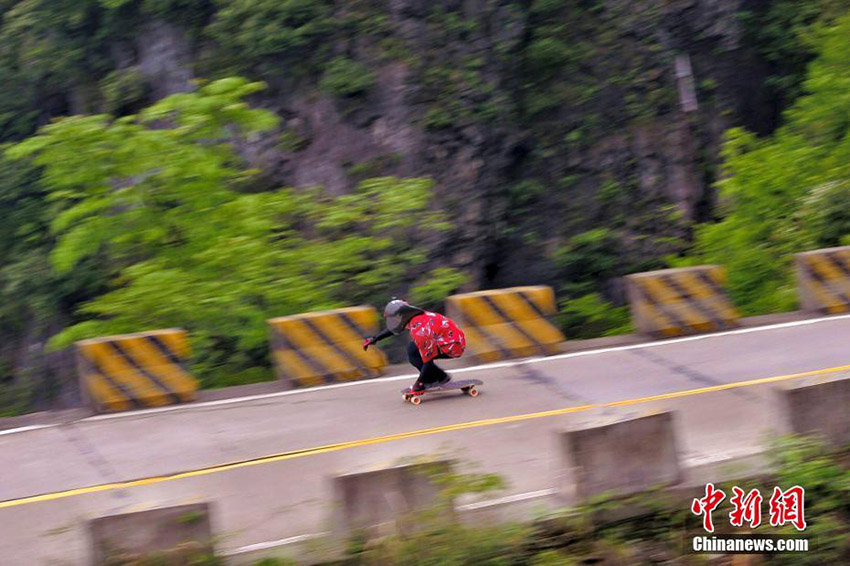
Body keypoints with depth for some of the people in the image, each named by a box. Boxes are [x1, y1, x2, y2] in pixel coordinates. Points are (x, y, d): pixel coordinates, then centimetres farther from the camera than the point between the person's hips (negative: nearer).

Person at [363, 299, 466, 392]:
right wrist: (375, 338, 27)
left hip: (453, 346, -9)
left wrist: (419, 384, -8)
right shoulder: (414, 317, 1)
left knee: (413, 354, -13)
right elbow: (395, 327, 23)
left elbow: (428, 362, -20)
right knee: (411, 348, 12)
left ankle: (441, 378, -2)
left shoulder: (419, 332, -25)